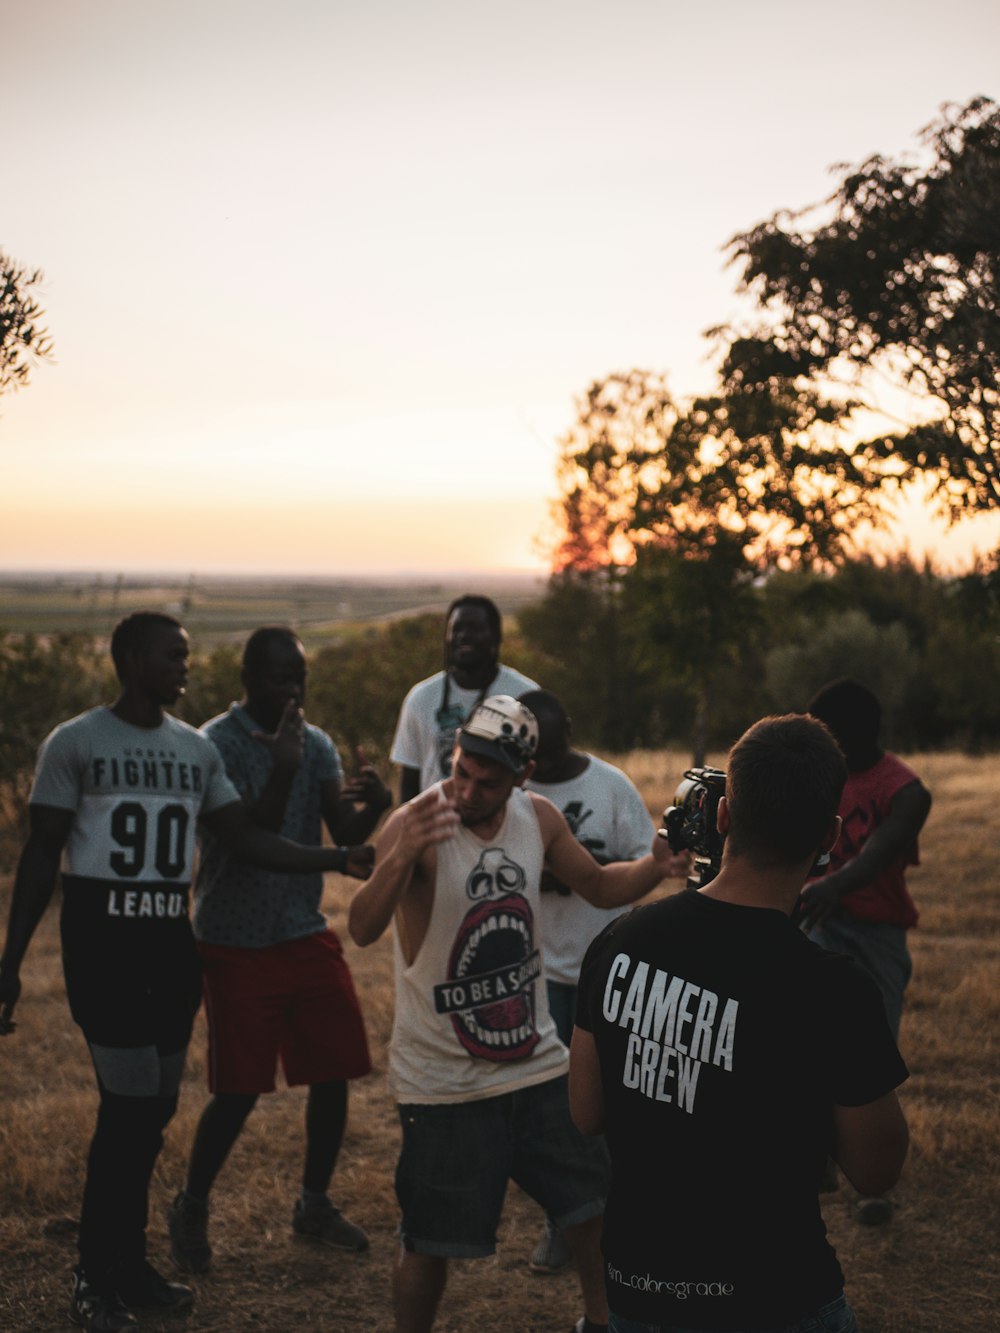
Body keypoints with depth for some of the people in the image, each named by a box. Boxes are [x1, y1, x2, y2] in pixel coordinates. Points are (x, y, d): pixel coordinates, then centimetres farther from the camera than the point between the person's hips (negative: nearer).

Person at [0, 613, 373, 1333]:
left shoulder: (197, 750, 12)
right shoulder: (75, 744, -3)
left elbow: (249, 838, 10)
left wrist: (340, 858, -1)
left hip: (171, 942, 5)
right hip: (101, 937, -5)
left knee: (153, 1106, 8)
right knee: (131, 1103, -9)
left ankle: (126, 1265, 21)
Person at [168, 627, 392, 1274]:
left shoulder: (317, 743, 6)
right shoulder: (216, 745, -12)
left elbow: (346, 833, -3)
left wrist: (375, 805, -25)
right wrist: (283, 769, -30)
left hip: (309, 935, 6)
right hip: (238, 946, -5)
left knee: (334, 1071, 5)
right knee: (239, 1090, -4)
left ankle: (315, 1203, 24)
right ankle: (191, 1209, 18)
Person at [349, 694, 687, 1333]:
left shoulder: (540, 817, -3)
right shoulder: (417, 824, -20)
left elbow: (601, 885, 13)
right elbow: (363, 930, -33)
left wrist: (655, 865, -9)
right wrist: (401, 857, -53)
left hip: (538, 1064, 5)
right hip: (444, 1081, -5)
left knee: (596, 1206, 16)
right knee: (431, 1245, 4)